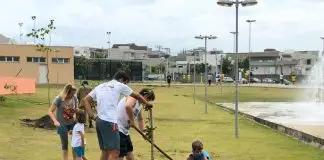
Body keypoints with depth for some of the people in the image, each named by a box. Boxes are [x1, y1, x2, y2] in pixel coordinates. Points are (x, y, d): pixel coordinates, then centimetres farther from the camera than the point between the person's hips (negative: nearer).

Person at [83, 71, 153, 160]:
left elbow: (85, 100, 16)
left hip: (99, 121, 8)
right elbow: (137, 96, 17)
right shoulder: (120, 86, 5)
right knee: (114, 152, -8)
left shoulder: (100, 87, 21)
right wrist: (147, 104, 34)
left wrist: (93, 116, 10)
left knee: (105, 151, 15)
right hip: (109, 122, -7)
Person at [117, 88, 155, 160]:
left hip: (124, 131, 10)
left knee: (129, 153, 16)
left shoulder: (139, 105, 17)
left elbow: (140, 119, 34)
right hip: (117, 129, -10)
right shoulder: (134, 97, -12)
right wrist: (132, 121, -25)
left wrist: (143, 131, 22)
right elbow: (128, 106, -35)